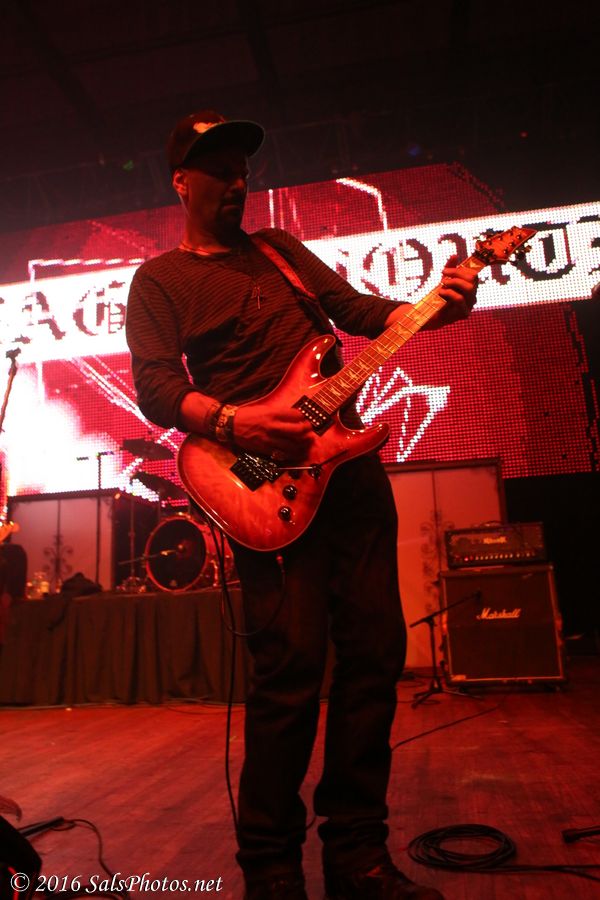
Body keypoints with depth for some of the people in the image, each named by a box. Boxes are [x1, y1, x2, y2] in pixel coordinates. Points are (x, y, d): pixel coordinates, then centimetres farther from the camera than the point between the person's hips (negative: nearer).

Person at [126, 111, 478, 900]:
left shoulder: (281, 248, 25)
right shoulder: (159, 279, 10)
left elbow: (358, 309, 21)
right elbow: (155, 388, -3)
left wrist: (435, 307, 4)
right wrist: (231, 423, -20)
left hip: (351, 461, 6)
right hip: (267, 480, -5)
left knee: (375, 650, 4)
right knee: (292, 665, -10)